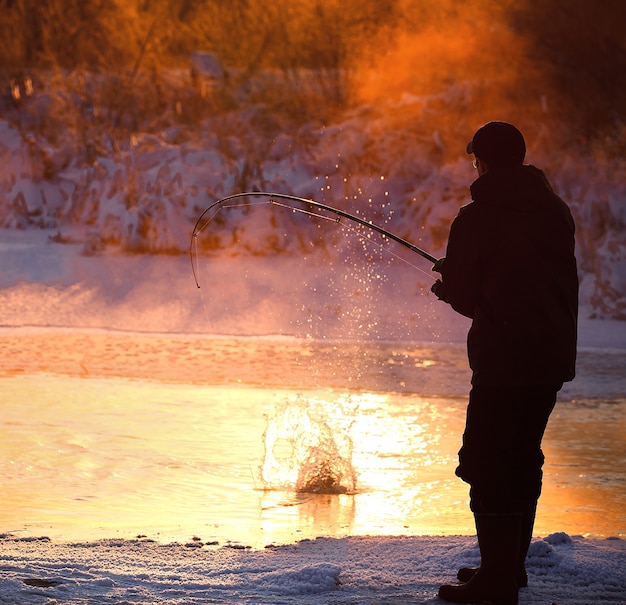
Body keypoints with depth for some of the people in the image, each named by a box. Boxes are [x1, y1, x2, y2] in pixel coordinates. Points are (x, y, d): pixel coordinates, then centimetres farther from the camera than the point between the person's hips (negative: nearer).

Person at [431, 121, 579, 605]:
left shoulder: (478, 217, -10)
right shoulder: (556, 210, 9)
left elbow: (463, 297, -8)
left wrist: (446, 285, 15)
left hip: (503, 360, -8)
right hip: (553, 357, 8)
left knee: (486, 465, -4)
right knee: (523, 457, 17)